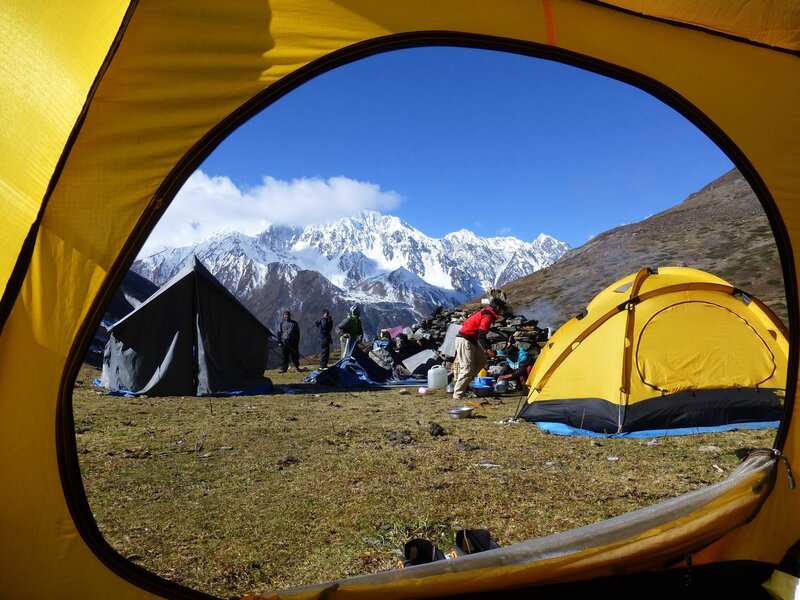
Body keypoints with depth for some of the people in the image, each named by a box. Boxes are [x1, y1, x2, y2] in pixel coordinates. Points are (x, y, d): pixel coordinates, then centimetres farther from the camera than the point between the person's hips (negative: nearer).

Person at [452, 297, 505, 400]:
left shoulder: (485, 312, 17)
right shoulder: (488, 316, -14)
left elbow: (481, 333, 24)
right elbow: (481, 335, -25)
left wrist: (488, 347, 27)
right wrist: (488, 349, -31)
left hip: (471, 340, 10)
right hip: (464, 340, -10)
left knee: (482, 361, 15)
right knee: (467, 368, -11)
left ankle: (464, 383, 14)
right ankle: (457, 394, -6)